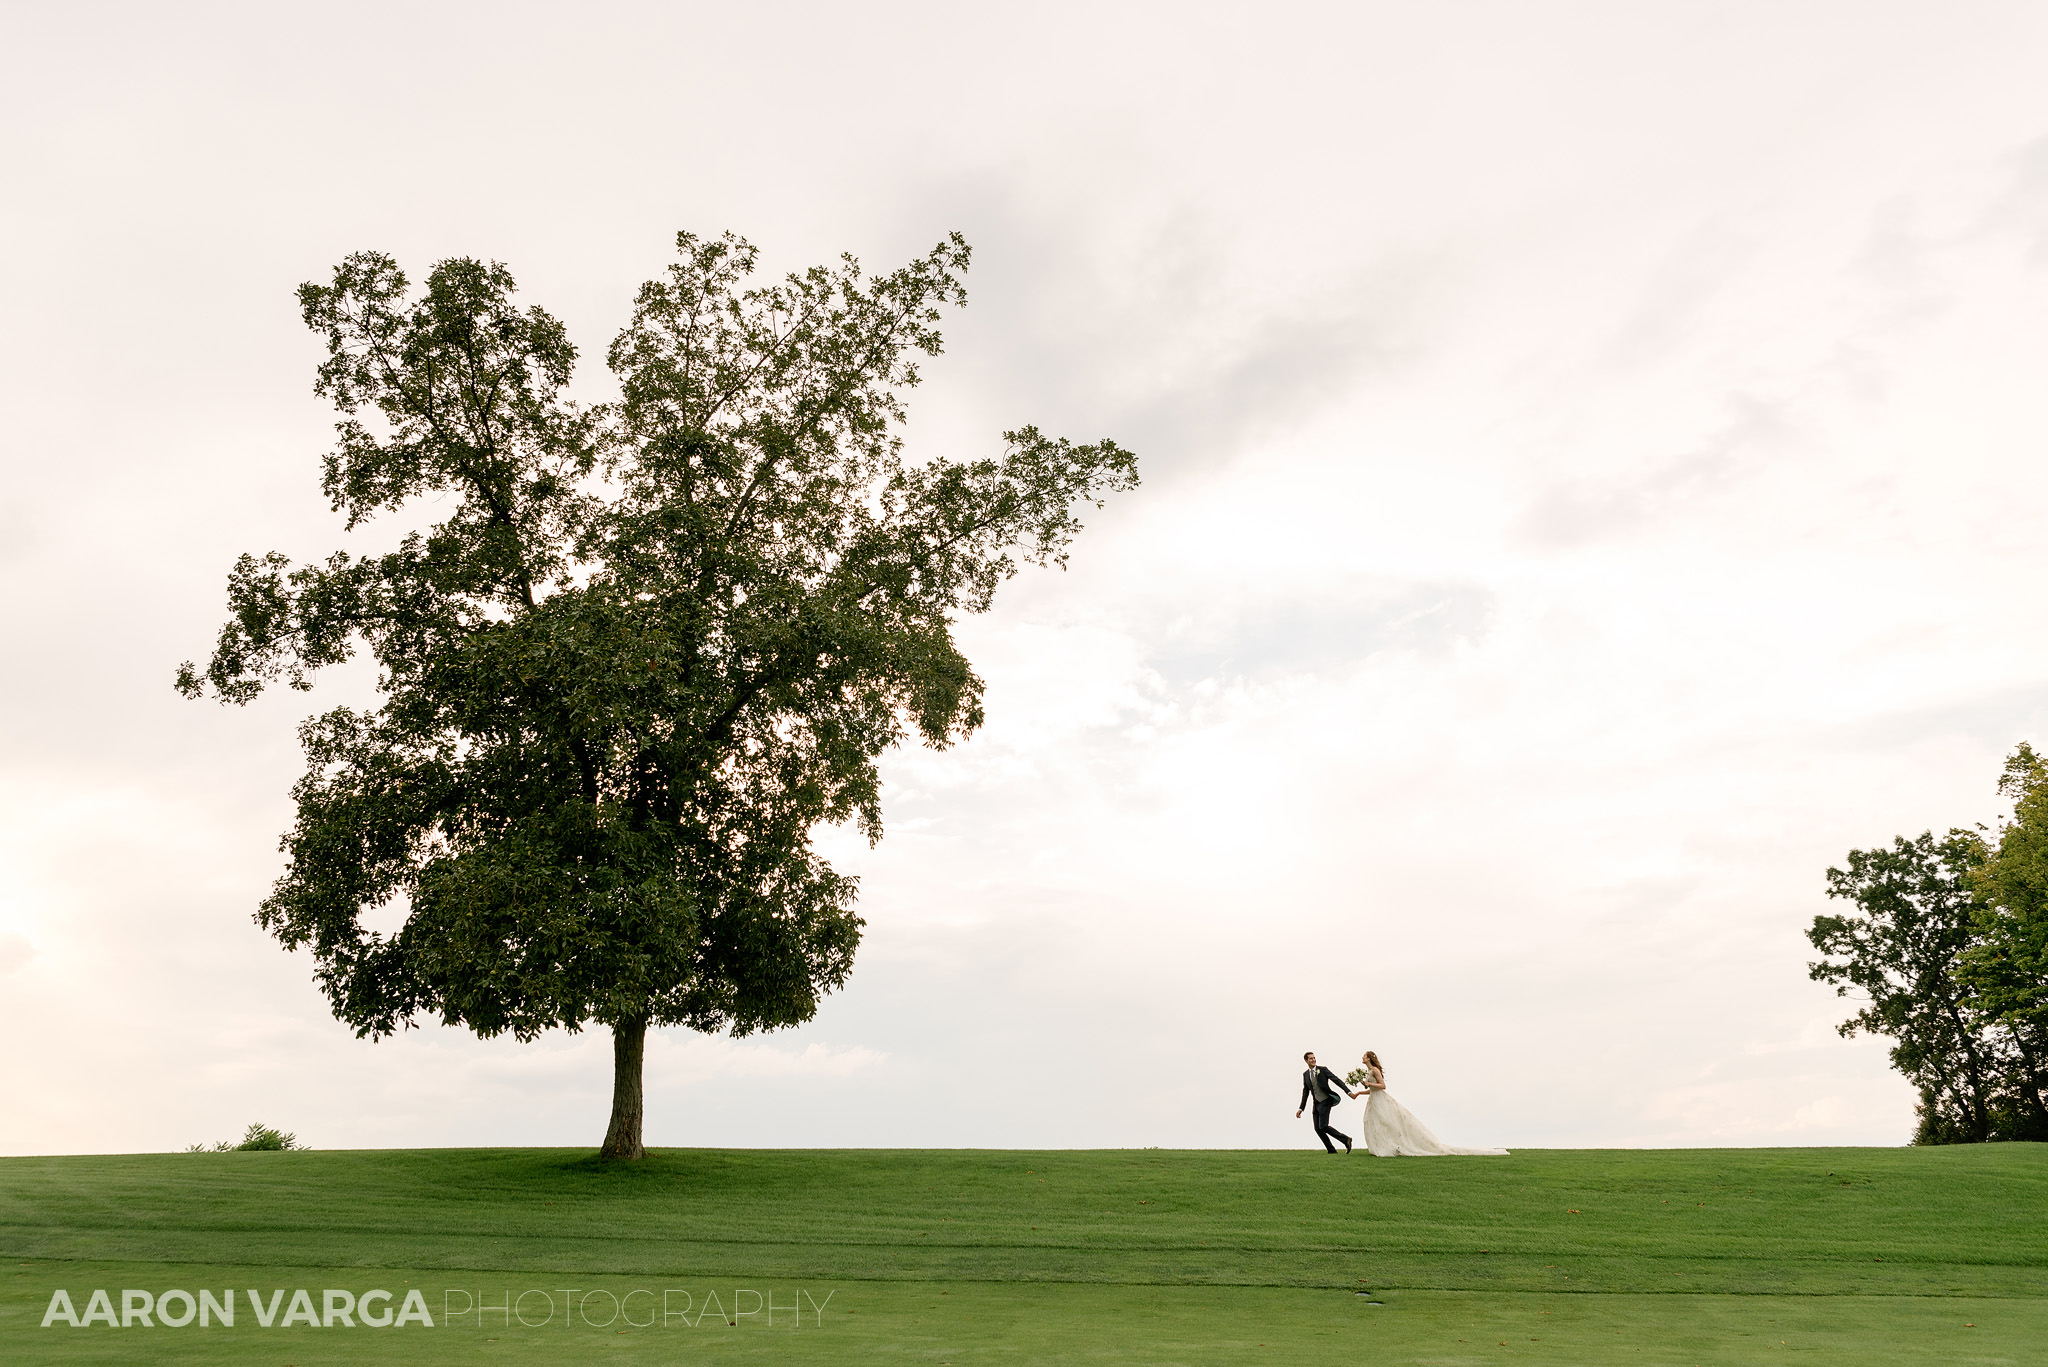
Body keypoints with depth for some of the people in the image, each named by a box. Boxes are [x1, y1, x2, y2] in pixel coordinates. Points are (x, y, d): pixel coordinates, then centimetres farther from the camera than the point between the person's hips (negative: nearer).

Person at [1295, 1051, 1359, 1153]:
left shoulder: (1323, 1070, -6)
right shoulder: (1305, 1075, 10)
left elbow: (1337, 1081, -10)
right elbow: (1305, 1092, 15)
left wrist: (1349, 1092, -19)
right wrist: (1301, 1109, 11)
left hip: (1325, 1102, -6)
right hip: (1316, 1104, 6)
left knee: (1323, 1127, -14)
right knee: (1318, 1129, 2)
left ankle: (1346, 1139, -1)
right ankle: (1331, 1149, 13)